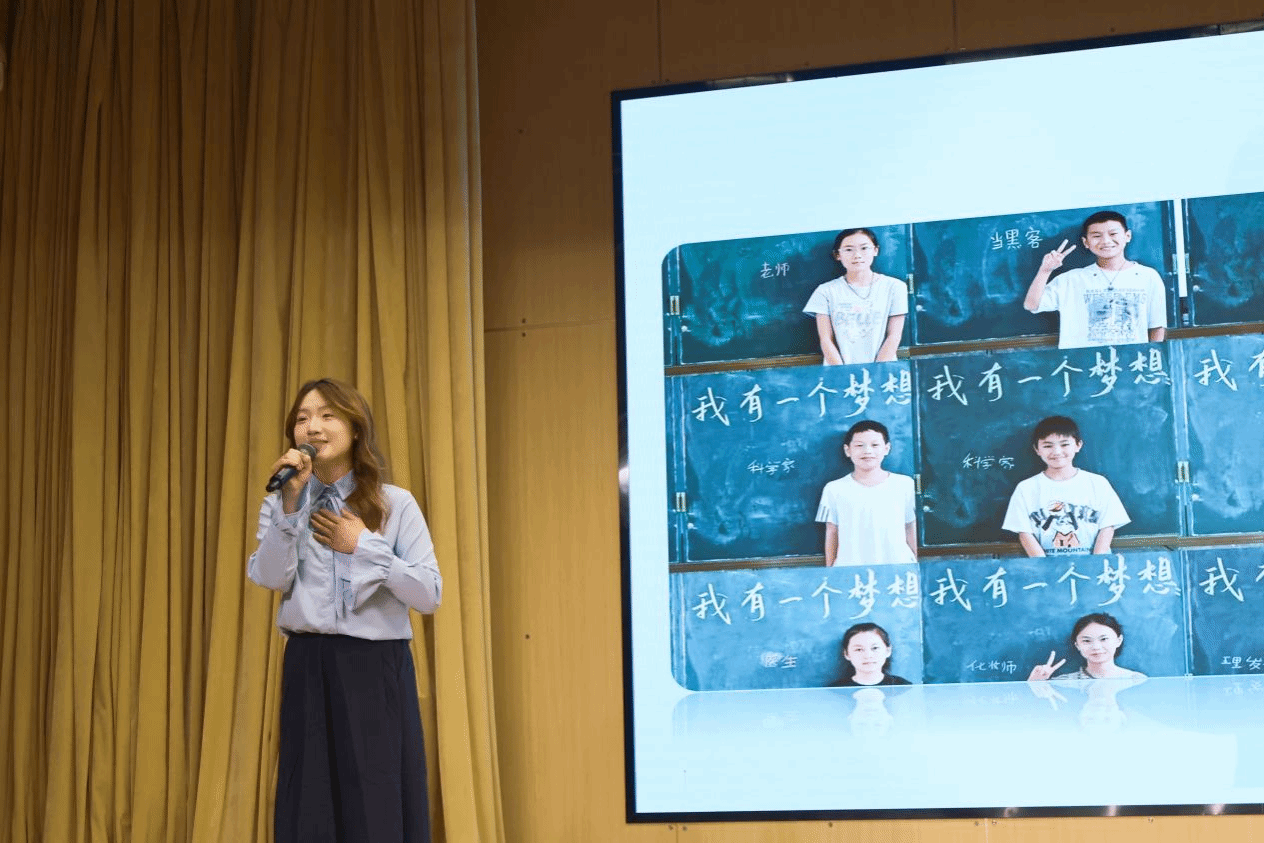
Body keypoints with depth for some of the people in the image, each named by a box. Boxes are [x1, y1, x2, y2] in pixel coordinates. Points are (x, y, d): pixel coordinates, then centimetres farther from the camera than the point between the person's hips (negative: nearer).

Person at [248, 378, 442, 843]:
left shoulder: (395, 504, 1)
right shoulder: (281, 503, 8)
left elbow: (430, 594, -5)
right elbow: (271, 578, -9)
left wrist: (364, 545, -10)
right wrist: (291, 502, -16)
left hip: (378, 669, -2)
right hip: (310, 669, 2)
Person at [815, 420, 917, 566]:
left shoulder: (904, 485, 7)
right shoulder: (835, 490, 5)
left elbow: (911, 529, 13)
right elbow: (831, 532, 10)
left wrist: (916, 564, 13)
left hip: (898, 565, 0)